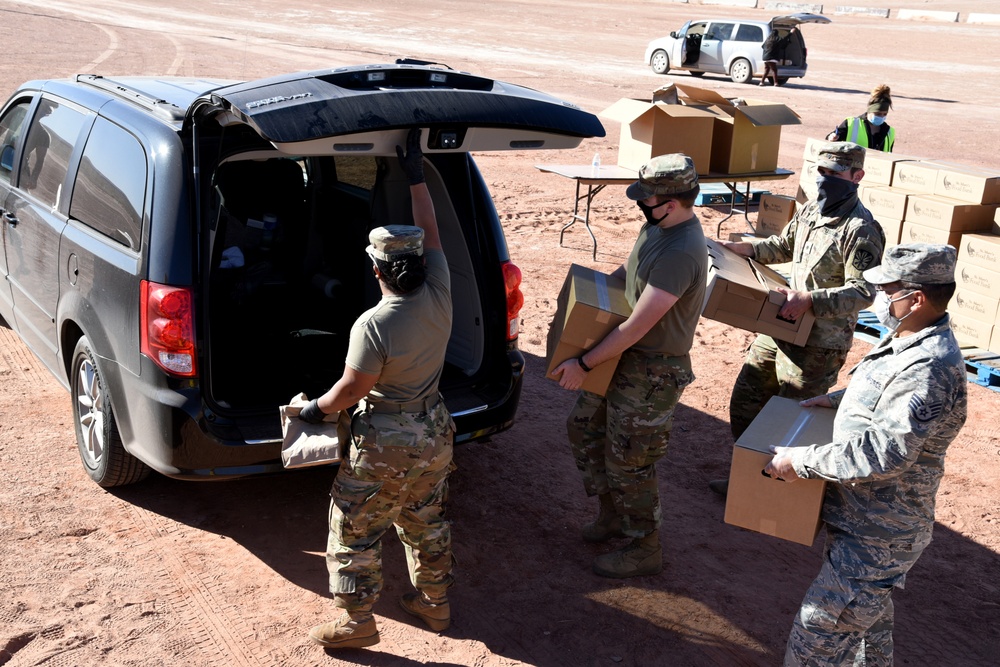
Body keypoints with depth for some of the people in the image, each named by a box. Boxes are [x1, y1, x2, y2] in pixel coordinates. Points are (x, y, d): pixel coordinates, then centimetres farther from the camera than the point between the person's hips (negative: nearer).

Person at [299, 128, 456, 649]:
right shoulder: (439, 297, -11)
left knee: (354, 530, 12)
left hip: (385, 447, -7)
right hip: (434, 434, 7)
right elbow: (430, 233, 1)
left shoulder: (373, 325, -27)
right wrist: (415, 176, 4)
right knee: (426, 522, 24)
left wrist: (317, 409, 1)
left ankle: (356, 621, 22)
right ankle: (434, 602, 38)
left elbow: (352, 388, -17)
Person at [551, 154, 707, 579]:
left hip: (654, 372, -10)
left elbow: (638, 326, -30)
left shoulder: (681, 254, -31)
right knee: (584, 427, 21)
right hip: (623, 357, 10)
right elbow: (627, 271, 19)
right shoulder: (657, 226, 0)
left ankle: (645, 551, 26)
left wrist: (584, 365, -23)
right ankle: (612, 512, 41)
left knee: (627, 462, 4)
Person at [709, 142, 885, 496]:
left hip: (818, 343, -9)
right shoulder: (811, 210, 8)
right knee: (745, 400, 16)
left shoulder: (861, 230, -18)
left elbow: (863, 292, -22)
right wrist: (745, 248, 9)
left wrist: (809, 300, -33)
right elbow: (784, 245, 25)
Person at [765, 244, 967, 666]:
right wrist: (837, 399, 12)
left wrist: (800, 461, -26)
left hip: (878, 536, -10)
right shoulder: (909, 341, 4)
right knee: (869, 613, 29)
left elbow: (881, 455, -34)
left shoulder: (929, 370, -30)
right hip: (869, 519, 10)